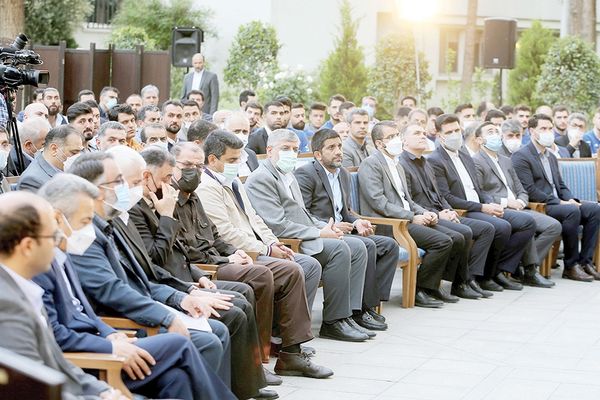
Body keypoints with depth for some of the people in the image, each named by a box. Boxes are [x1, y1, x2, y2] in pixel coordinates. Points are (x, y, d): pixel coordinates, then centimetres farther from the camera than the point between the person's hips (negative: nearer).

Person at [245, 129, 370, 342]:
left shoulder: (288, 176, 21)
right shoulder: (260, 179, -11)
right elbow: (278, 226, -19)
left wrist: (326, 226, 6)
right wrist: (320, 233, -16)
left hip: (304, 238, 10)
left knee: (357, 249, -3)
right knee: (339, 249, -25)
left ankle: (347, 314, -6)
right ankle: (332, 322, -19)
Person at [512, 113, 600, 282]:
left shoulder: (551, 157, 23)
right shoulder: (521, 157, -7)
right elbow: (529, 191, -16)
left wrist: (570, 199, 0)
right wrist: (559, 202, -18)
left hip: (558, 203, 9)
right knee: (572, 211, -32)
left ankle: (585, 261, -11)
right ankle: (571, 266, -23)